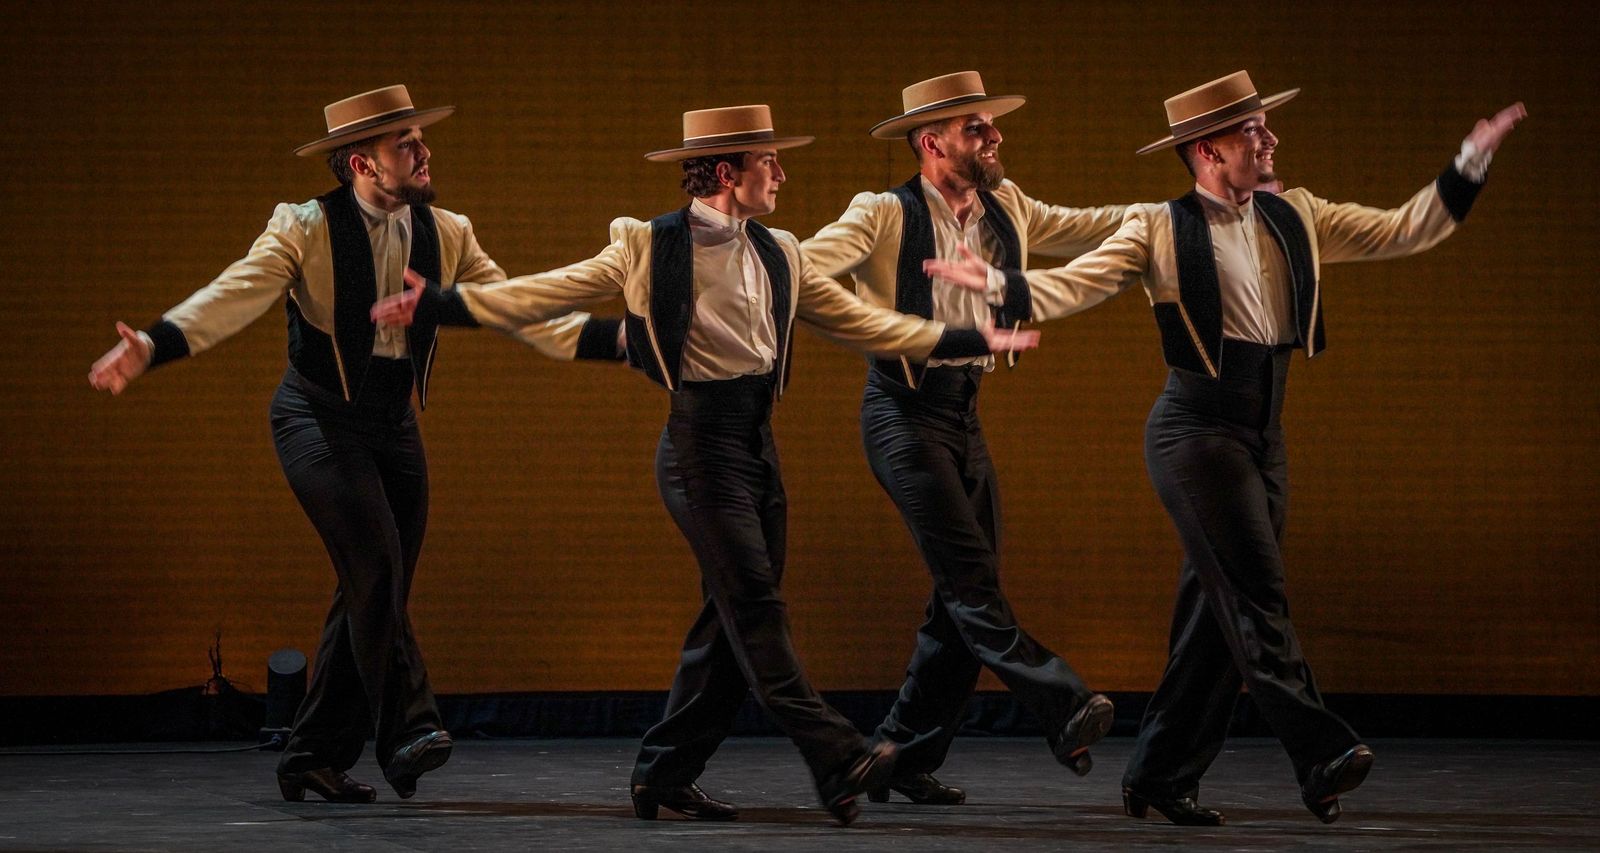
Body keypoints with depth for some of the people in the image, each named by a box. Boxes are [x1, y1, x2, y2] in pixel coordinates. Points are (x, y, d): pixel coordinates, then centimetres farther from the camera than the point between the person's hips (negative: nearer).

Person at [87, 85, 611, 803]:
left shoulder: (446, 234, 6)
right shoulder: (305, 230, -9)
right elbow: (232, 298, -19)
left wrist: (615, 339, -5)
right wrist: (151, 346, -35)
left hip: (394, 425, 6)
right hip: (318, 417, -6)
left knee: (373, 592, 5)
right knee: (375, 562, -23)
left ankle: (314, 759, 14)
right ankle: (406, 731, -21)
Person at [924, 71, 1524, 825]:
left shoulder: (1295, 218, 12)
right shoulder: (1159, 229, -3)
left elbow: (1402, 231, 12)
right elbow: (1075, 284, -8)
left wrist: (1470, 165, 4)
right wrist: (998, 281, -24)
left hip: (1263, 435, 6)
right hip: (1197, 428, -6)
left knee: (1218, 609, 6)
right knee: (1255, 593, -15)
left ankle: (1161, 777, 14)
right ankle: (1320, 756, -22)